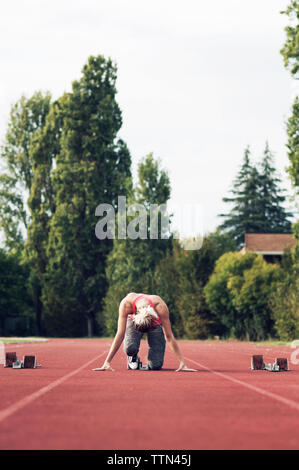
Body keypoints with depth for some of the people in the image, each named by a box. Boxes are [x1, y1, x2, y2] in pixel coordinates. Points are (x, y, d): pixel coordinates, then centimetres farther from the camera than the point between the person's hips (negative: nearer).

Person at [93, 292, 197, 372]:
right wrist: (107, 362, -37)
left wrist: (182, 363, -33)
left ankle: (151, 363, 20)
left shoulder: (160, 306, -40)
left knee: (156, 366, -18)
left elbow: (169, 336, -33)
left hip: (156, 324, 0)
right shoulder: (125, 304, -40)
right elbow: (120, 334, -35)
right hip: (133, 321, 0)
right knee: (130, 348, -33)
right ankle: (133, 358, 5)